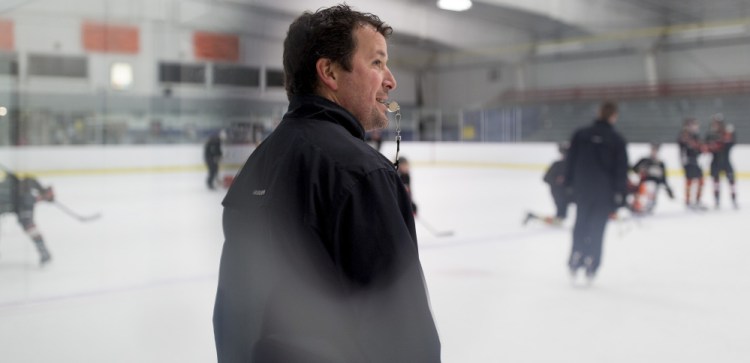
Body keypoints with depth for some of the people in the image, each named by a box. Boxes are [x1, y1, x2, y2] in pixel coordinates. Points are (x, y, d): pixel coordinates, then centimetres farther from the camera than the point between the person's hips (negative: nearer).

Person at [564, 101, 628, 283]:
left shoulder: (580, 134, 0)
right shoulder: (617, 140, -7)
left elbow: (570, 162, 3)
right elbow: (621, 169, -5)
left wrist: (569, 183, 10)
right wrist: (620, 193, 0)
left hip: (582, 188, 2)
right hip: (605, 191, -2)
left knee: (580, 224, 15)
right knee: (597, 228, 7)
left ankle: (575, 258, 4)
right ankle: (591, 265, 8)